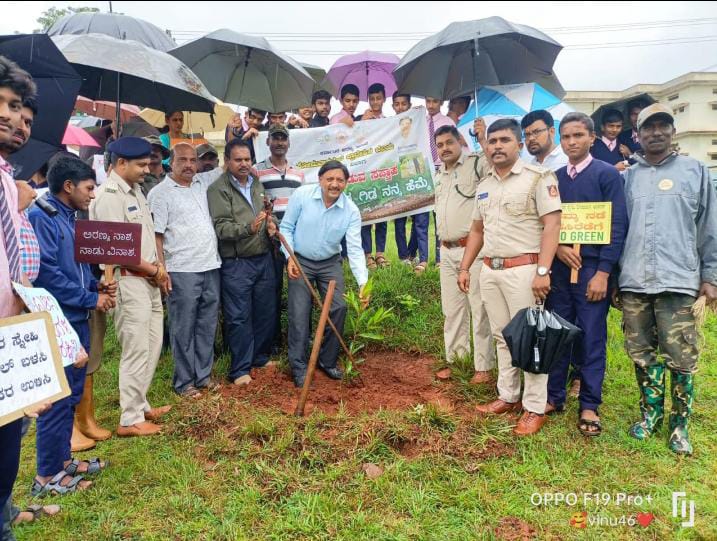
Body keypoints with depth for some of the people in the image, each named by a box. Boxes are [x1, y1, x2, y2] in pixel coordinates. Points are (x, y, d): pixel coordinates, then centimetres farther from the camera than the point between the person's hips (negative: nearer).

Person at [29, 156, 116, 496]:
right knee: (57, 398, 0)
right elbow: (46, 273, -22)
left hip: (77, 320, 9)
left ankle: (62, 459, 31)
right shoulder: (40, 217, -15)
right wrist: (91, 299, -15)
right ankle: (47, 475, 13)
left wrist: (97, 285, 2)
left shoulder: (70, 219, 12)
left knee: (72, 395, 17)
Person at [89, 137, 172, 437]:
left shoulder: (135, 190, 13)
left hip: (148, 280, 9)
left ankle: (139, 405, 31)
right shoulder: (109, 196, -15)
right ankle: (130, 420, 11)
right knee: (137, 351, -2)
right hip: (128, 281, -9)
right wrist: (155, 270, -9)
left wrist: (159, 268, 7)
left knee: (152, 347, 16)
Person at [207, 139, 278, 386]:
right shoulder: (218, 189, -9)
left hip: (264, 258, 7)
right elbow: (221, 228, -17)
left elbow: (268, 212, 24)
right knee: (239, 317, 1)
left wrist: (271, 224, 1)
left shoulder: (257, 184, 12)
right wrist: (248, 228, -33)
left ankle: (261, 357, 32)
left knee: (266, 311, 14)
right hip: (236, 263, -6)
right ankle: (240, 369, 13)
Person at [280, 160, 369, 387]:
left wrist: (363, 282, -31)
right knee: (299, 314, -4)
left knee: (338, 308, -3)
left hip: (330, 263, 2)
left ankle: (328, 361, 17)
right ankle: (298, 367, 10)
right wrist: (290, 257, -19)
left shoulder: (351, 211, -15)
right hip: (300, 261, -2)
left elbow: (355, 248, -19)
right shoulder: (301, 195, -18)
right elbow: (286, 227, -8)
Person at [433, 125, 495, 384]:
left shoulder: (478, 164, -7)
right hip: (447, 251, 8)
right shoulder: (439, 175, 17)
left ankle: (484, 367, 8)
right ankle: (455, 360, 26)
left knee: (479, 309, -2)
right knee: (452, 310, 14)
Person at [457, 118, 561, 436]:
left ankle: (535, 408, 9)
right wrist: (465, 267, 15)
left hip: (524, 269, -7)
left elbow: (551, 224, -13)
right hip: (490, 270, 7)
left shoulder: (538, 177, -6)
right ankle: (508, 397, 26)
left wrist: (542, 271, -20)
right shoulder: (484, 186, 15)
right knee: (502, 337, 14)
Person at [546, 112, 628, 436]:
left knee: (592, 339, 2)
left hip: (592, 268, -4)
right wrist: (558, 248, -9)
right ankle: (554, 397, 22)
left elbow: (617, 226, -7)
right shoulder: (553, 178, 10)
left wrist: (603, 272, -13)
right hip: (559, 268, 4)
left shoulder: (608, 174, -2)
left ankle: (589, 405, 14)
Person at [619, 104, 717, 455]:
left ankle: (680, 425, 17)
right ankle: (650, 413, 27)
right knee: (642, 354, 11)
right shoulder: (627, 177, 11)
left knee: (681, 358, 1)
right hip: (633, 283, 2)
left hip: (678, 281, -2)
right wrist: (613, 275, 10)